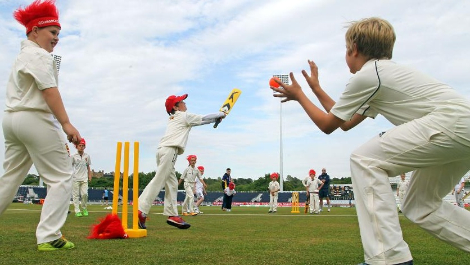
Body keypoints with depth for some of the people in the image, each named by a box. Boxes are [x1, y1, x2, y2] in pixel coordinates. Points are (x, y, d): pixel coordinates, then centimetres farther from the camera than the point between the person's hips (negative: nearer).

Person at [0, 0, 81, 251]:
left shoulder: (21, 56, 24)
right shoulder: (38, 54, -6)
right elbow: (49, 90, -18)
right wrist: (66, 124, -23)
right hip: (35, 119, -10)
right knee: (61, 178, -6)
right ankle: (48, 237, -11)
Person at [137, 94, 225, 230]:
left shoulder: (173, 118, 27)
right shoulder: (185, 116, 4)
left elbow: (199, 120, 31)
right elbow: (204, 119, 9)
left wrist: (217, 117, 29)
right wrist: (221, 114, 25)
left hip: (163, 150, 9)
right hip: (169, 151, -9)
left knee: (172, 183, 9)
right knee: (158, 181, -15)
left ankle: (172, 215, 8)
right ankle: (141, 210, -22)